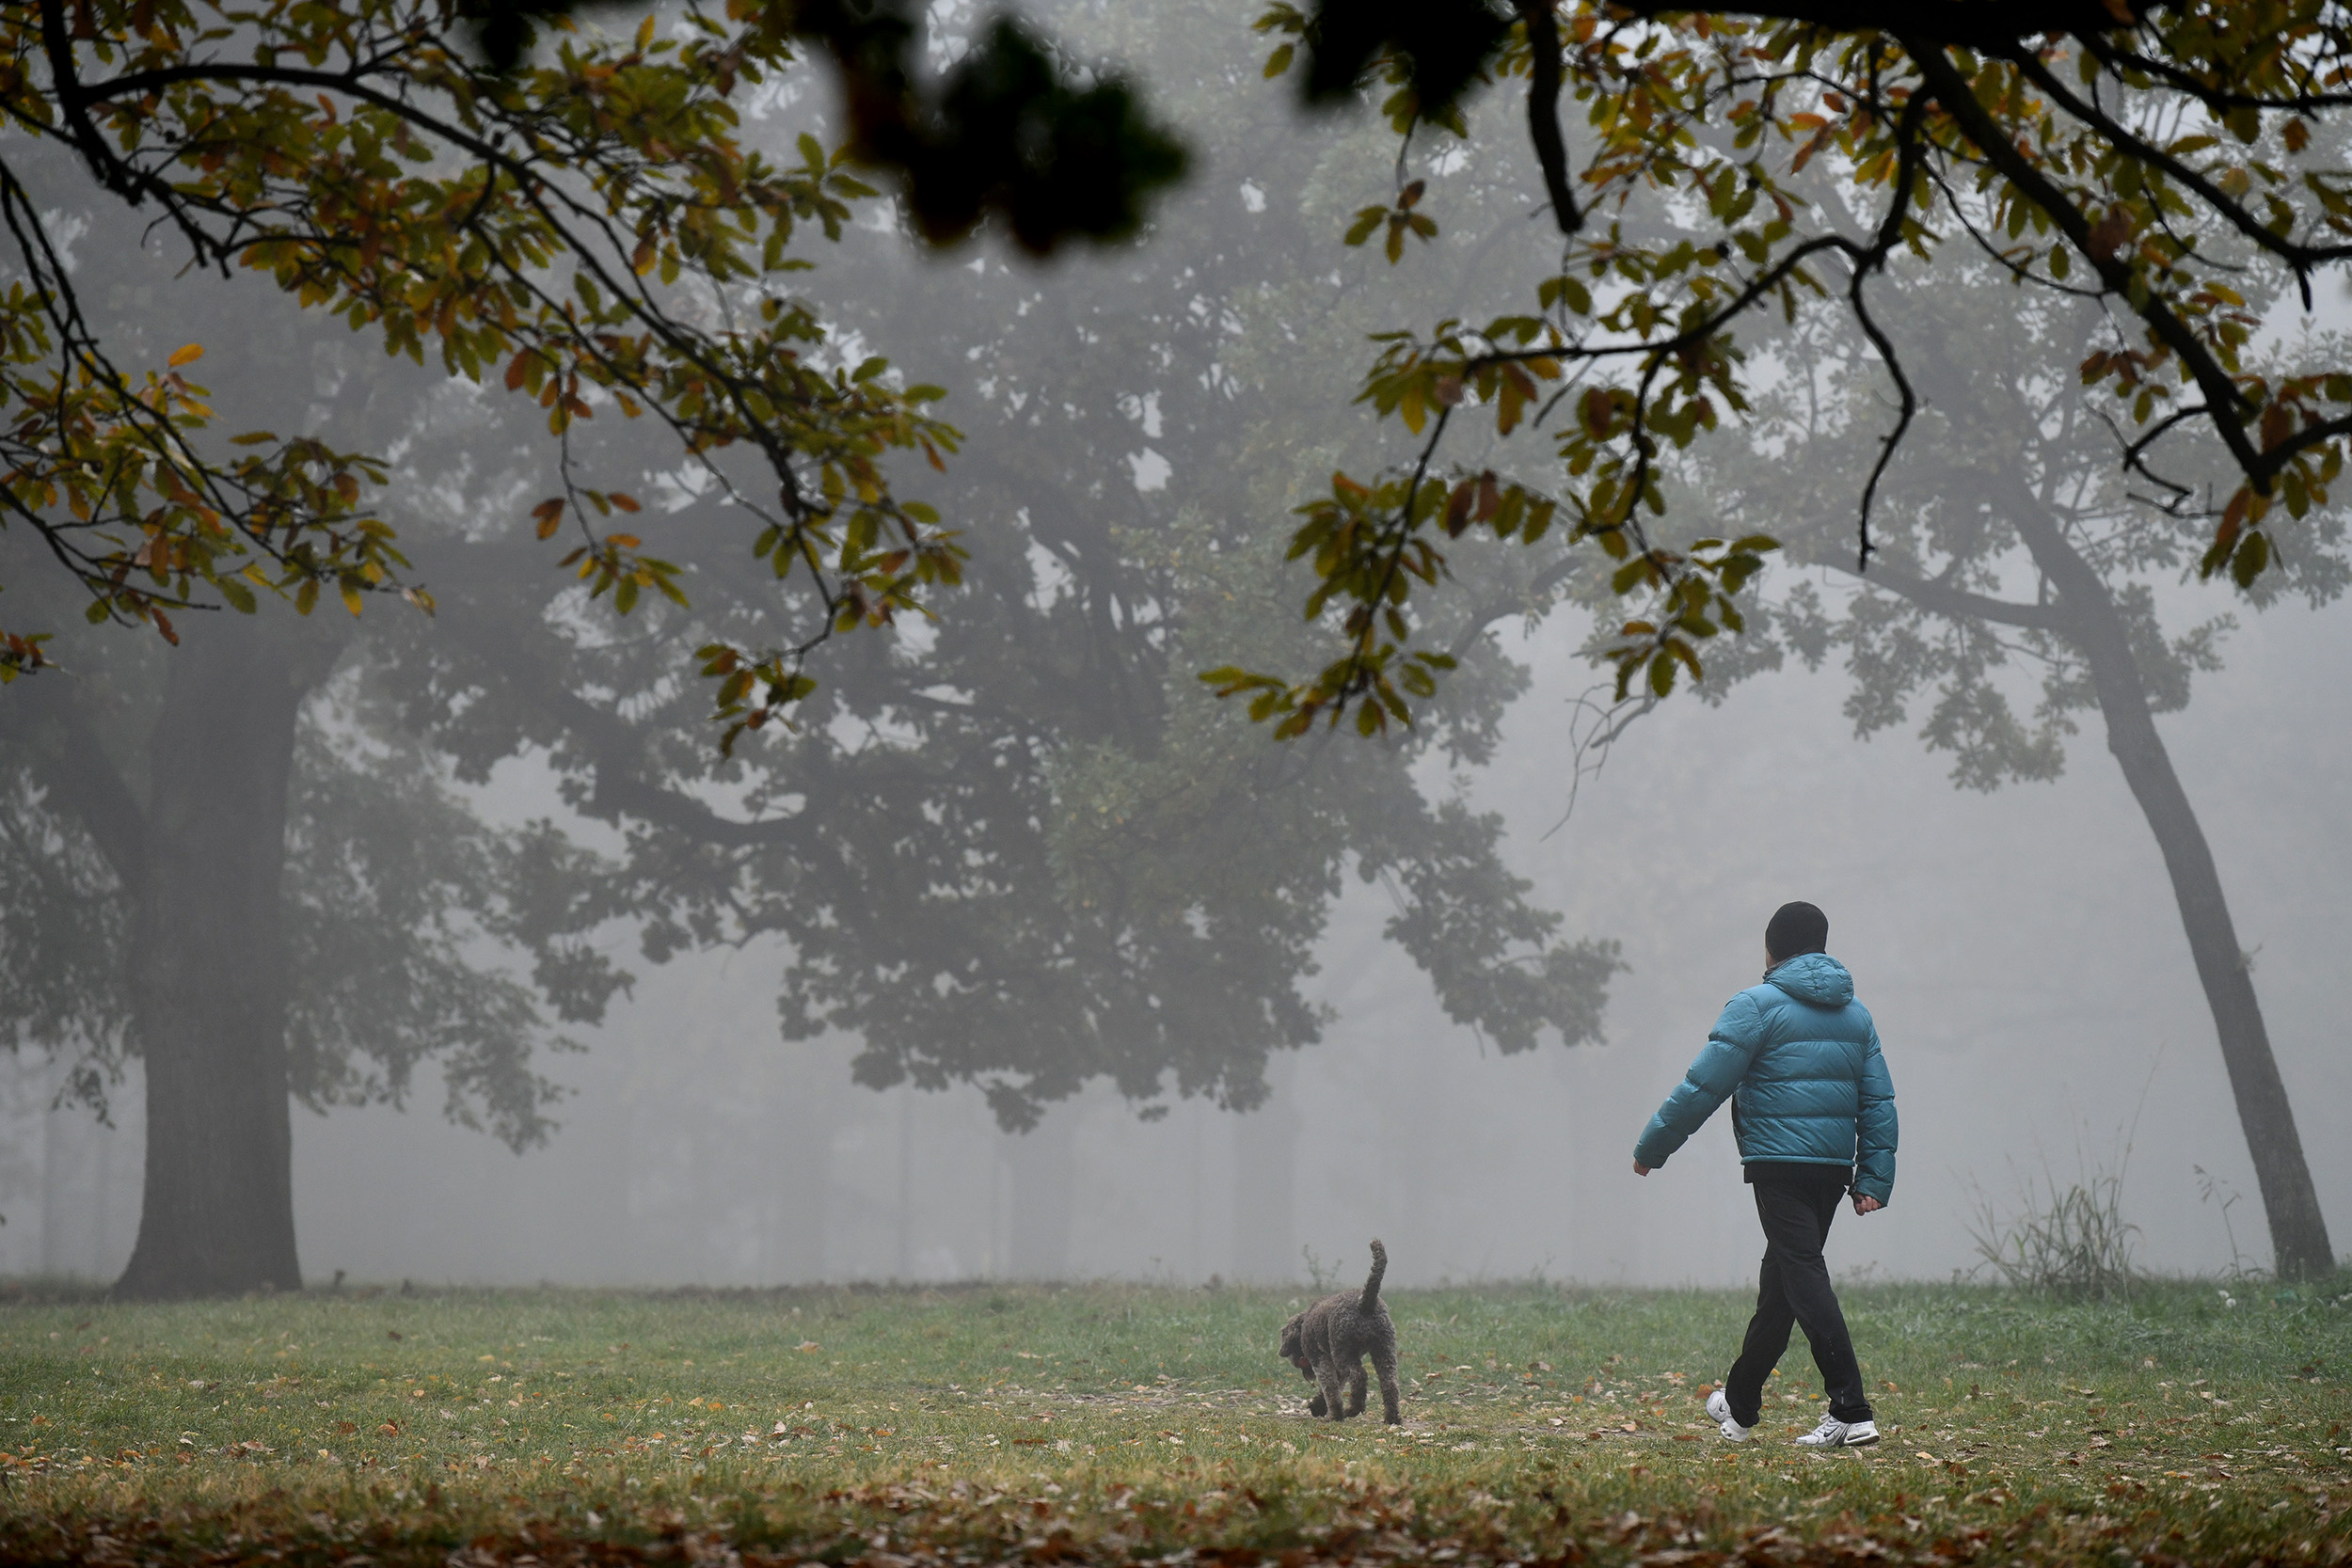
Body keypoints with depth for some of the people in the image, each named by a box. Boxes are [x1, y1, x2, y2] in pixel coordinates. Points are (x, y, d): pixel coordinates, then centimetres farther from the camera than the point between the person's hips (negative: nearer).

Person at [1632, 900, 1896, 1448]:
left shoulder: (1757, 1006, -5)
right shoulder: (1855, 1013, 15)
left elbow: (1704, 1086, -8)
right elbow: (1879, 1101, 11)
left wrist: (1652, 1148, 1)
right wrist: (1874, 1179, 10)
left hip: (1779, 1162, -7)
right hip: (1835, 1164, 7)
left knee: (1804, 1278, -11)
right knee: (1779, 1278, 18)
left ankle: (1851, 1412, -23)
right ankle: (1740, 1403, 31)